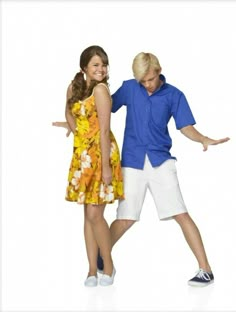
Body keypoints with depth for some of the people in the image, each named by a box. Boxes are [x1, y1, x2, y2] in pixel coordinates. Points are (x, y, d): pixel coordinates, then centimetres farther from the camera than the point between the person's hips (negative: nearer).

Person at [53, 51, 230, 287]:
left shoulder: (174, 95, 0)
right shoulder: (129, 88, 3)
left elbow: (185, 127, -3)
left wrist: (204, 139, -22)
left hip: (161, 161, -1)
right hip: (132, 163, 1)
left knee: (180, 215, -8)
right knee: (126, 218, 4)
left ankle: (205, 269, -2)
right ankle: (101, 257, 30)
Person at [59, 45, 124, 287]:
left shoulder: (100, 89, -14)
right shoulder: (74, 87, 6)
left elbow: (104, 130, -18)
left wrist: (106, 166, -19)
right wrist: (79, 134, 13)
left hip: (101, 153, -7)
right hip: (82, 154, 7)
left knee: (95, 214, -7)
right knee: (88, 214, 8)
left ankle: (108, 266, 13)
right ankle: (92, 271, 15)